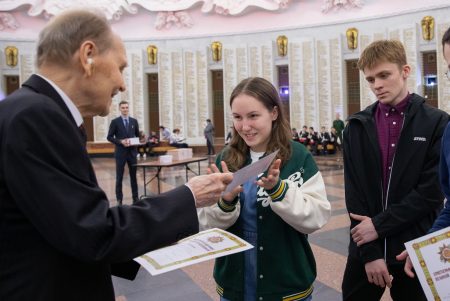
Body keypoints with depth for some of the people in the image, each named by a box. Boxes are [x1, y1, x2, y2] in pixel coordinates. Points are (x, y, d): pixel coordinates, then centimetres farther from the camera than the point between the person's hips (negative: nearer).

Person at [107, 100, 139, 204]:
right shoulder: (115, 122, -2)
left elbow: (138, 135, 15)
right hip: (120, 152, -3)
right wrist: (121, 142, -17)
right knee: (119, 177, 3)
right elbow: (109, 137, -4)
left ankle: (135, 197, 17)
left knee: (133, 175, 9)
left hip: (132, 152, 3)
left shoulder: (134, 121, 8)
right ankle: (119, 198, 11)